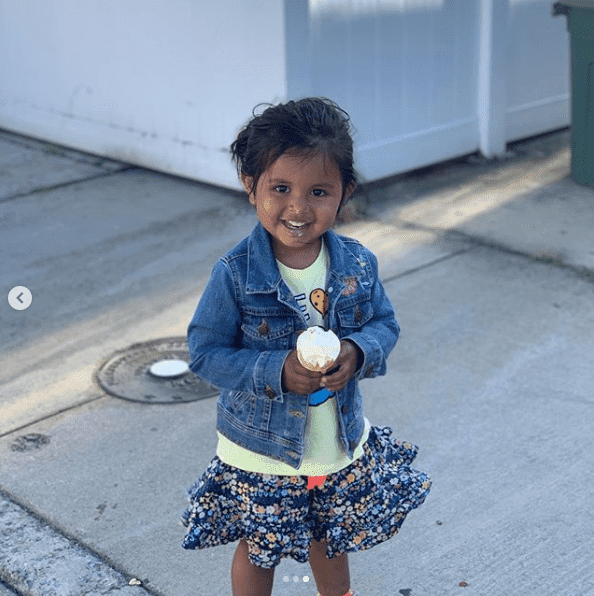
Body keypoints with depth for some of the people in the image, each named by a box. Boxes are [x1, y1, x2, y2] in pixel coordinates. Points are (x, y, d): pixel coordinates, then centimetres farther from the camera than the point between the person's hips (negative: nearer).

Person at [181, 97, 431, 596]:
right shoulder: (235, 275, -21)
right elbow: (206, 354, -16)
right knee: (258, 550, 17)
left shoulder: (358, 265, -11)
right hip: (260, 450, -3)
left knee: (331, 538, 28)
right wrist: (277, 371, -28)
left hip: (342, 444, 4)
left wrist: (358, 351, -21)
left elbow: (385, 325, 1)